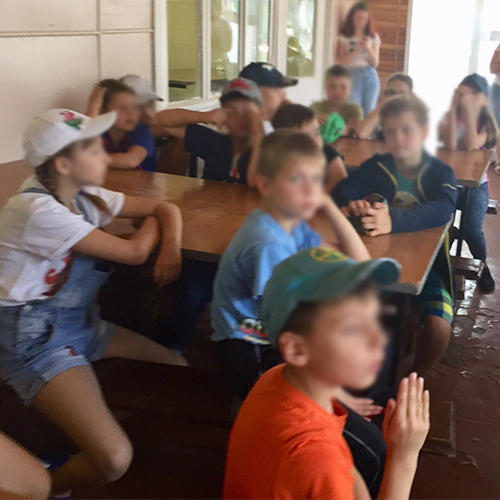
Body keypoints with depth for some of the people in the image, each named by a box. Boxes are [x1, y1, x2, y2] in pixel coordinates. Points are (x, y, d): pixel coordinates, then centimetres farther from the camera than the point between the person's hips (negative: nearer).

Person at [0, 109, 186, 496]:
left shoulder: (85, 197, 4)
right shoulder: (38, 210, -23)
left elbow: (167, 209, 8)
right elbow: (135, 253, -19)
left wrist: (171, 246, -14)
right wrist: (152, 223, 2)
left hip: (82, 323, 9)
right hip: (34, 337, -9)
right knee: (114, 460, -22)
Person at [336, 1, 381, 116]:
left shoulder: (374, 37, 11)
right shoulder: (344, 37, 5)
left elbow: (375, 63, 7)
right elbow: (341, 62, -3)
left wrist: (368, 48, -9)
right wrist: (358, 49, -11)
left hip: (370, 77, 2)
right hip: (352, 76, -2)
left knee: (369, 113, -1)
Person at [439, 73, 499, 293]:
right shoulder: (449, 118, -1)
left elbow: (471, 145, -23)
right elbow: (450, 145, -22)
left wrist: (469, 109, -22)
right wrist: (454, 106, -21)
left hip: (476, 184, -1)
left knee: (472, 230, -20)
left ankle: (482, 266, 10)